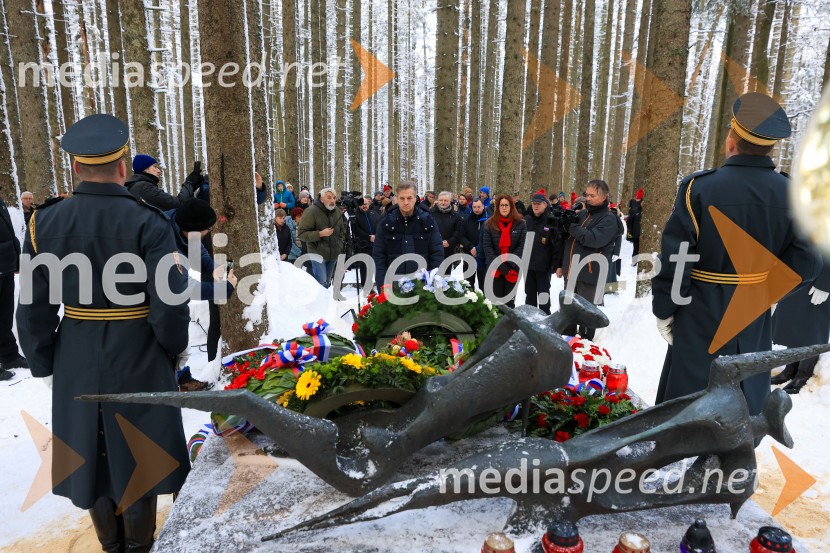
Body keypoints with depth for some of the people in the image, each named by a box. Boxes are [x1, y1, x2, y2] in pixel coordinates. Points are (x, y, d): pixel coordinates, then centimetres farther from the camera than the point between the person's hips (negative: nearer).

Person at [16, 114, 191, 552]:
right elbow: (170, 304, -20)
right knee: (136, 451, 15)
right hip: (139, 360, -3)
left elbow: (34, 308, -2)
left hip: (77, 360, 3)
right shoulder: (147, 223, -17)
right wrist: (174, 349, -1)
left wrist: (43, 364, 11)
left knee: (90, 451, 20)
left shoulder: (44, 222, -5)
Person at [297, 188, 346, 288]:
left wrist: (340, 245, 10)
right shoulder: (311, 211, -15)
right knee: (321, 282, -13)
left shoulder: (337, 212, 5)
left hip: (333, 254, 6)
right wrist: (320, 234, -25)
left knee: (327, 283, 17)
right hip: (318, 254, -6)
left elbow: (342, 230, 21)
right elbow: (301, 233, -17)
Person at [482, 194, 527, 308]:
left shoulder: (520, 224, 1)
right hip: (495, 268, 0)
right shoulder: (490, 223, 2)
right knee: (496, 299, 4)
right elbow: (487, 246, -4)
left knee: (509, 300, 10)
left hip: (513, 269, 0)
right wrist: (498, 264, -14)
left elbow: (522, 246, -5)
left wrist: (509, 264, -14)